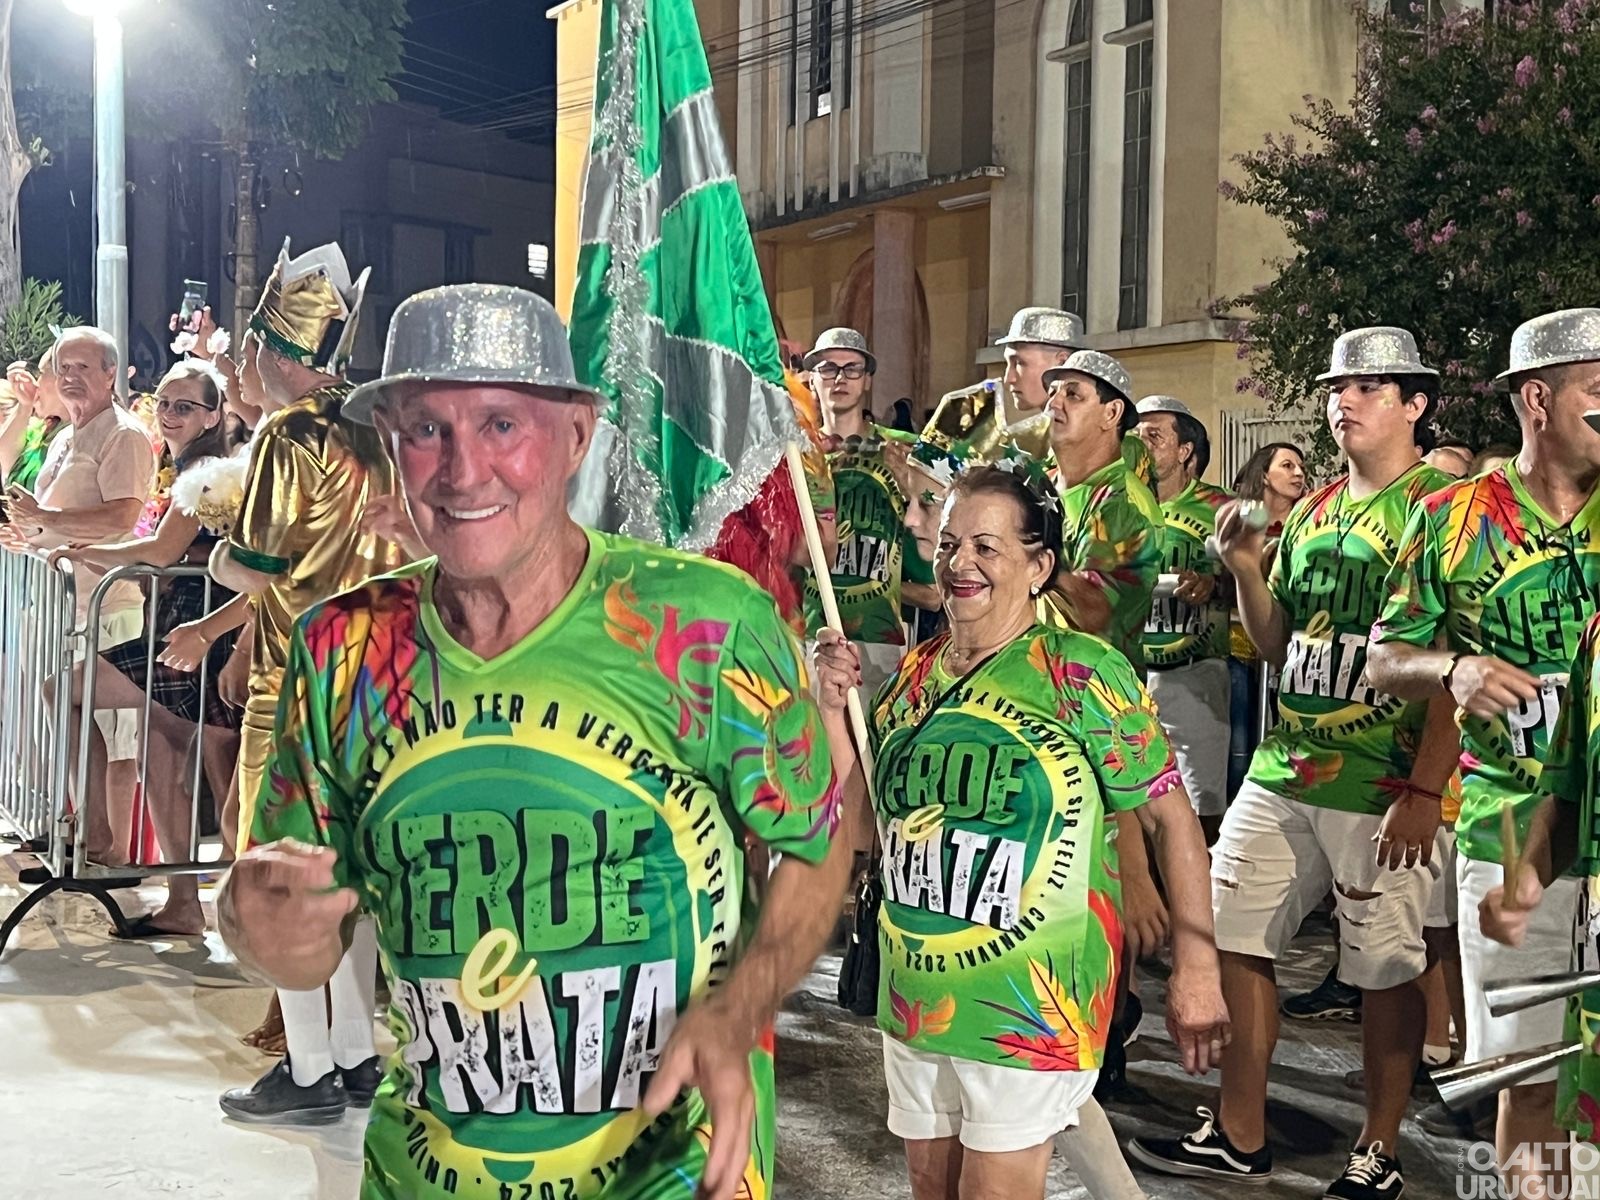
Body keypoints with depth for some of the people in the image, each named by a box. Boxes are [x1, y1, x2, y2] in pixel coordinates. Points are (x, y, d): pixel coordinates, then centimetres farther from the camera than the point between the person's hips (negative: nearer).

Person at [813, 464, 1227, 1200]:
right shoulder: (916, 673, 4)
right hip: (913, 997, 6)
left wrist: (1196, 968, -13)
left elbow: (1171, 817, -9)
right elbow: (865, 819, 11)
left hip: (1030, 1007, -6)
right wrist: (831, 710, -3)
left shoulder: (1085, 674, -12)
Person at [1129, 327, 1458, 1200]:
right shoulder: (1313, 512, 13)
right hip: (1282, 774, 7)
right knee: (1231, 937, 9)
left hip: (1383, 788, -7)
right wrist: (1245, 567, 0)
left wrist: (1425, 790, -20)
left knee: (1384, 969, 4)